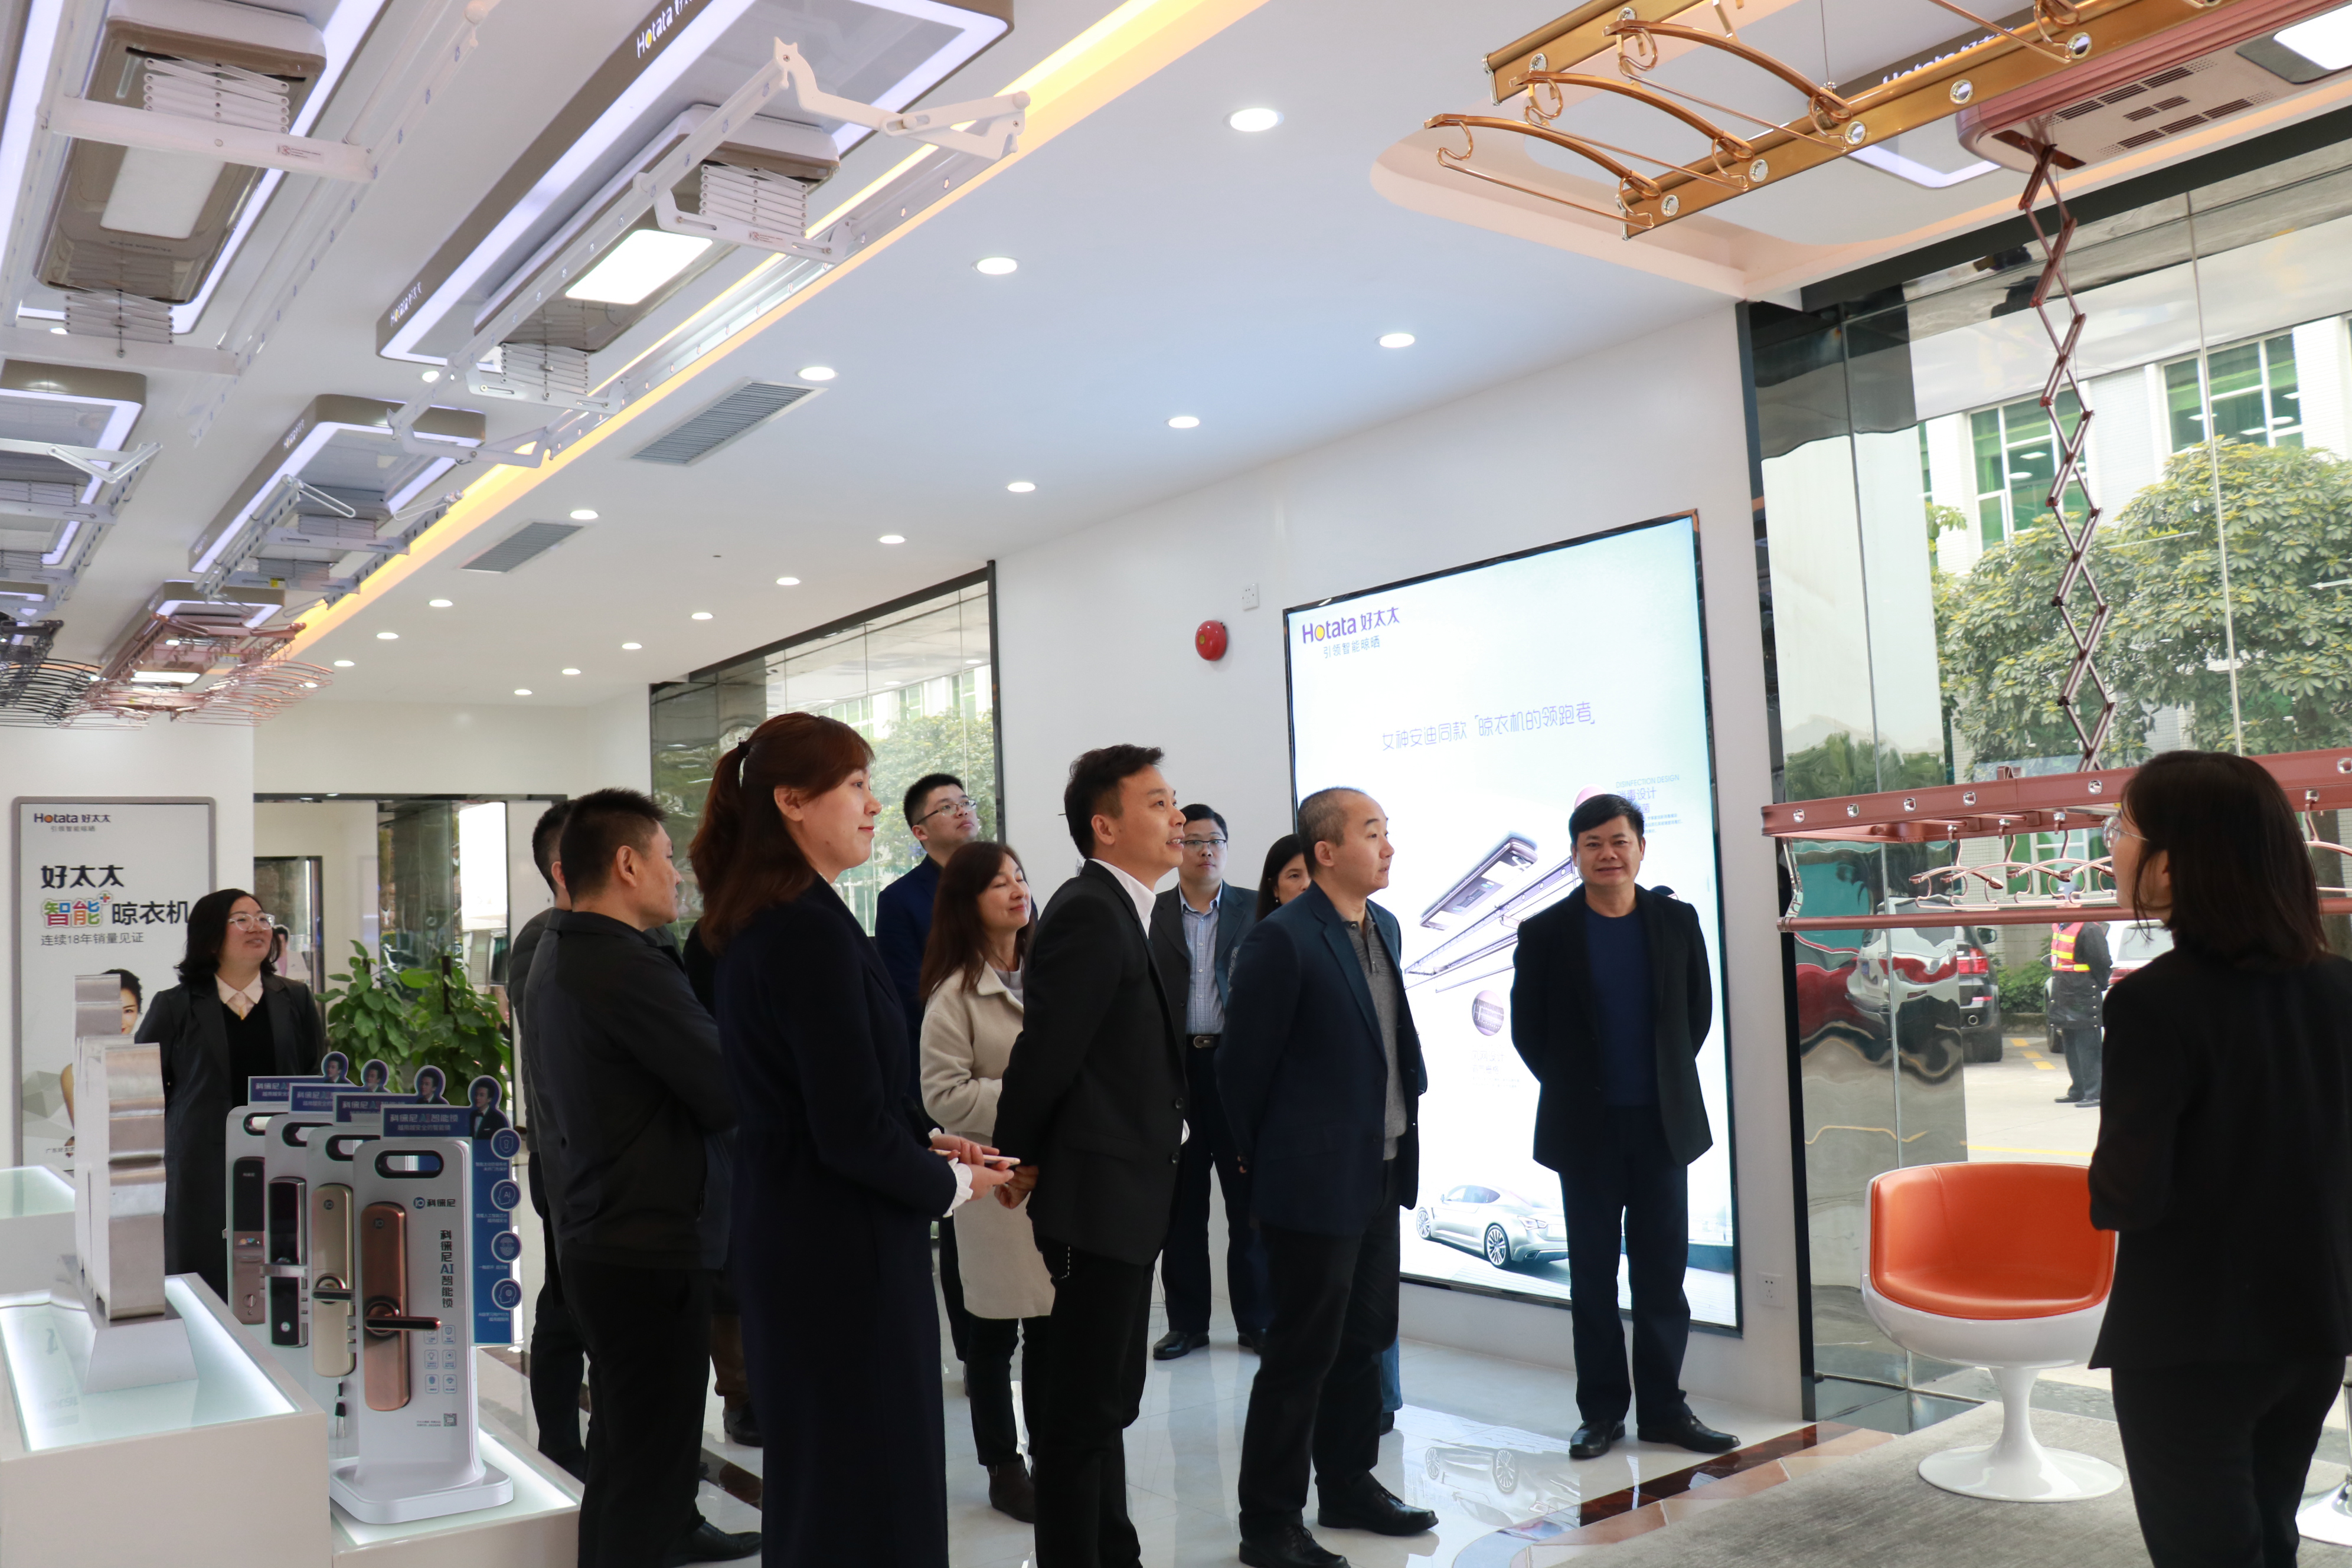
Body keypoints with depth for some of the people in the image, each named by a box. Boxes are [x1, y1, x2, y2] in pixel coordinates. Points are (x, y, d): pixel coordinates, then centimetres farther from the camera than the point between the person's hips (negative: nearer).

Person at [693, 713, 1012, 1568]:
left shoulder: (758, 923, 8)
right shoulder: (814, 931, -22)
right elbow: (853, 1132, -24)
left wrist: (928, 1139, 8)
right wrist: (952, 1185, -7)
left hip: (787, 1233, 10)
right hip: (843, 1245, -10)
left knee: (814, 1463, 21)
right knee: (869, 1473, 3)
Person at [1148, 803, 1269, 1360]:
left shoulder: (1255, 910, 6)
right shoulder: (1151, 914, 6)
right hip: (1175, 1068, 1)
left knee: (1249, 1200, 4)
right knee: (1181, 1204, 8)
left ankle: (1255, 1320, 16)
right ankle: (1187, 1321, 19)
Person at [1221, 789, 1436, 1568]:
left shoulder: (1384, 927, 8)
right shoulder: (1282, 940, -17)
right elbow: (1243, 1065, -12)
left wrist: (1403, 1143, 15)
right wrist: (1265, 1162, -2)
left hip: (1381, 1175, 8)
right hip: (1316, 1182, -8)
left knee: (1364, 1341, 18)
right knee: (1302, 1355, 2)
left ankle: (1349, 1487, 35)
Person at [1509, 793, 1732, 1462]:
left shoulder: (1677, 921, 2)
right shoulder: (1545, 934, -4)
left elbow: (1698, 1009, 10)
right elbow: (1527, 1029, 3)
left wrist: (1667, 1079, 6)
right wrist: (1574, 1089, 3)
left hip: (1663, 1123, 2)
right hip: (1586, 1130, -1)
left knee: (1663, 1274, 7)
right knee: (1593, 1277, 7)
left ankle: (1663, 1408, 19)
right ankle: (1601, 1411, 17)